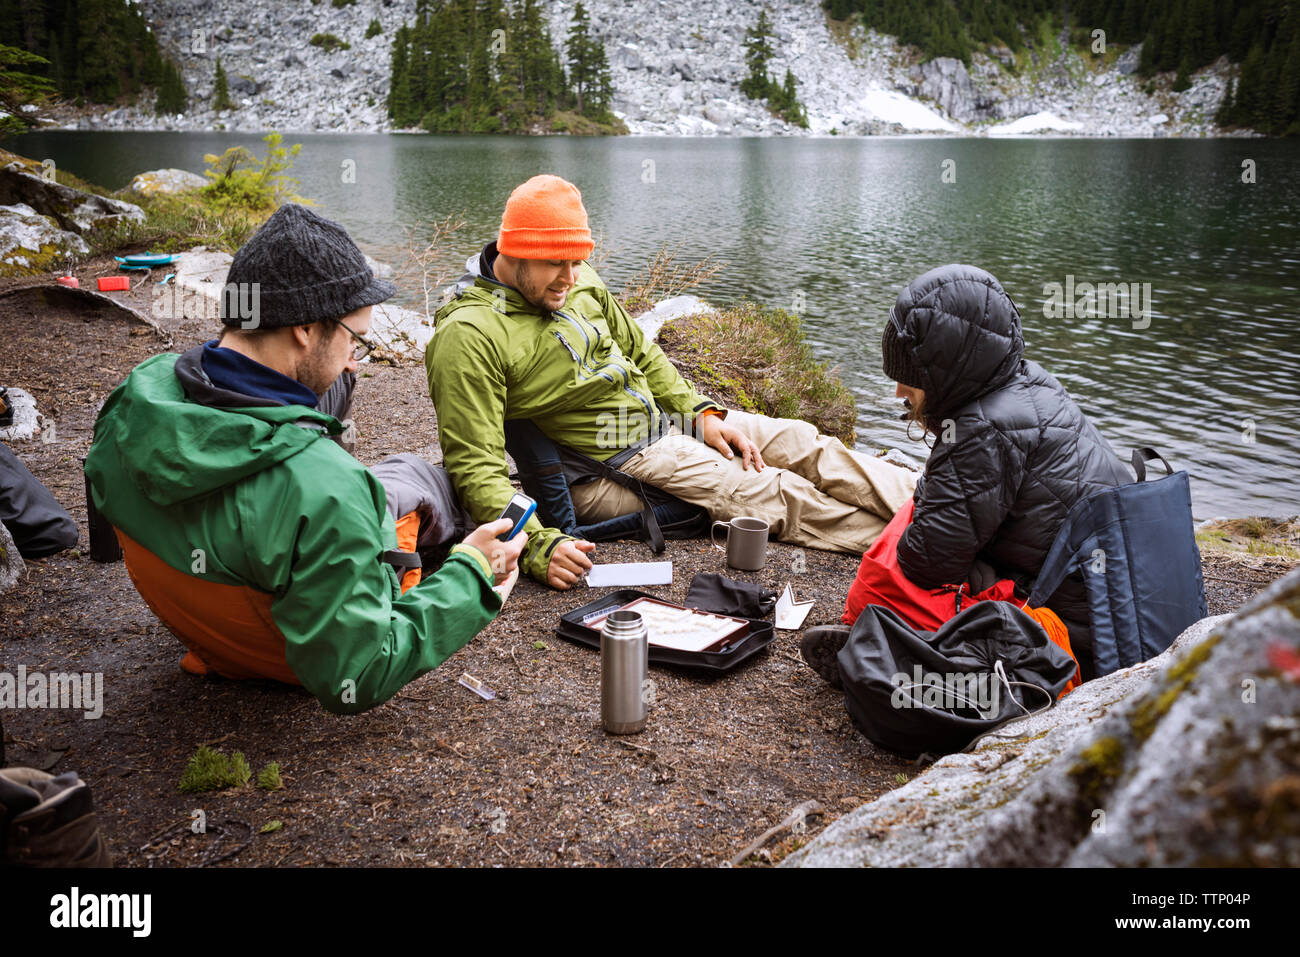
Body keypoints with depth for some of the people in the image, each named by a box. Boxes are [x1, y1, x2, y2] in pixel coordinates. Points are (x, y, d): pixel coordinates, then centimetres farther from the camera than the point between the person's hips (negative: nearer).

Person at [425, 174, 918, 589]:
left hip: (667, 416, 8)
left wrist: (701, 412, 5)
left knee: (803, 443, 1)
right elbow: (476, 468, -26)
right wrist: (539, 546, -39)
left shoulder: (576, 280, 1)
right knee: (777, 495, -15)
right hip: (618, 463, -8)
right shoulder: (469, 337, -23)